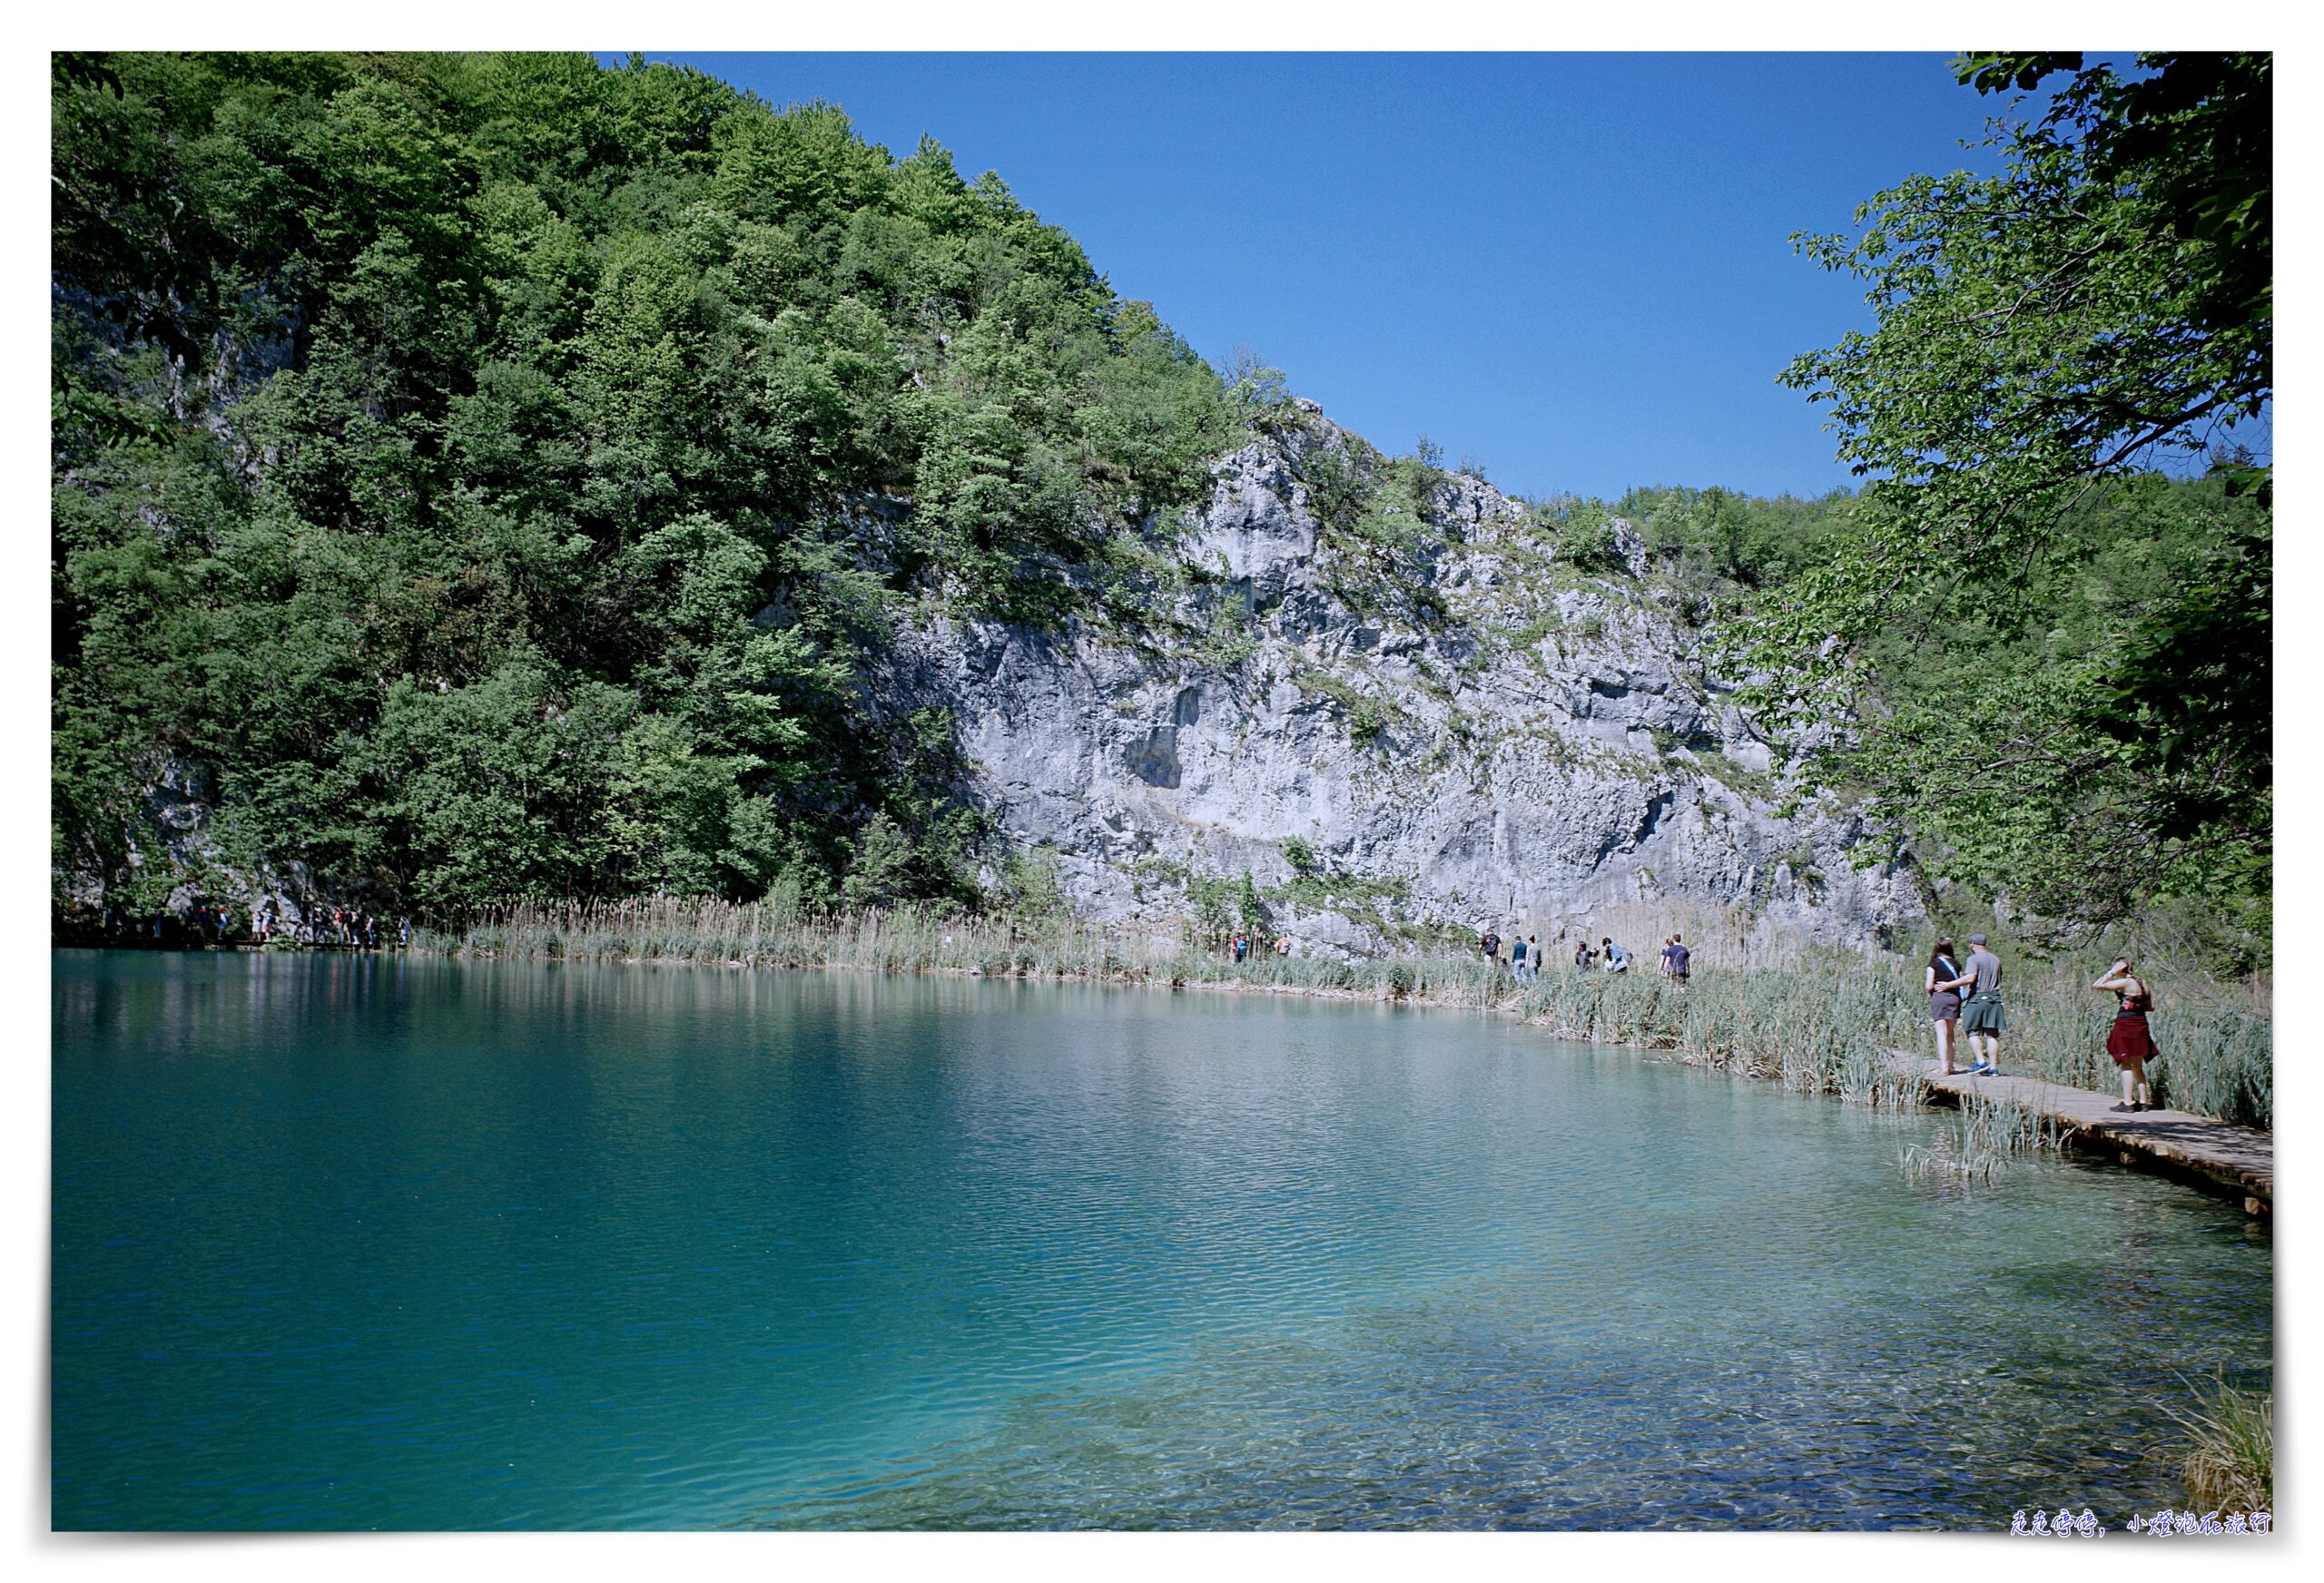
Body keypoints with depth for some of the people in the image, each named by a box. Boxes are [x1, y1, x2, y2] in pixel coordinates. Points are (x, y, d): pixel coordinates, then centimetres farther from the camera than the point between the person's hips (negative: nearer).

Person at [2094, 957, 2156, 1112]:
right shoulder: (2141, 982, 9)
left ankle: (2128, 1102, -4)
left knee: (2126, 1065, -3)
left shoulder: (2125, 982, -15)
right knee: (2138, 1067, 15)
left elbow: (2096, 986, -19)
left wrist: (2111, 973, -12)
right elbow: (2150, 1006, 15)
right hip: (2140, 1026, 8)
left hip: (2126, 1026, -8)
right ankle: (2143, 1101, 17)